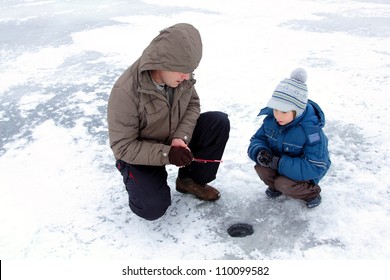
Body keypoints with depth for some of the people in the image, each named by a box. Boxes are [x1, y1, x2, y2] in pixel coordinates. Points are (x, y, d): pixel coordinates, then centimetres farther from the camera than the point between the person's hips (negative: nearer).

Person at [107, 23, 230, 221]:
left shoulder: (179, 74, -18)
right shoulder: (125, 92, -32)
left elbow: (192, 105, -2)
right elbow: (122, 147, -24)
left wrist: (180, 138, -20)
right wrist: (166, 154, -35)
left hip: (173, 140, 5)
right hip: (139, 154, -5)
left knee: (219, 123, -14)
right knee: (152, 208, -23)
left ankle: (190, 179, 2)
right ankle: (135, 178, 12)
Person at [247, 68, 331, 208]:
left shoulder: (311, 129, -30)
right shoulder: (271, 119, -14)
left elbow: (315, 167, -32)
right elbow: (257, 139, -4)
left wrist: (279, 163, -39)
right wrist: (260, 152, -31)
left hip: (303, 172, -5)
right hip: (279, 160, 5)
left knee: (284, 185, -28)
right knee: (261, 166, -21)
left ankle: (311, 192, 4)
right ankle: (275, 185, 10)